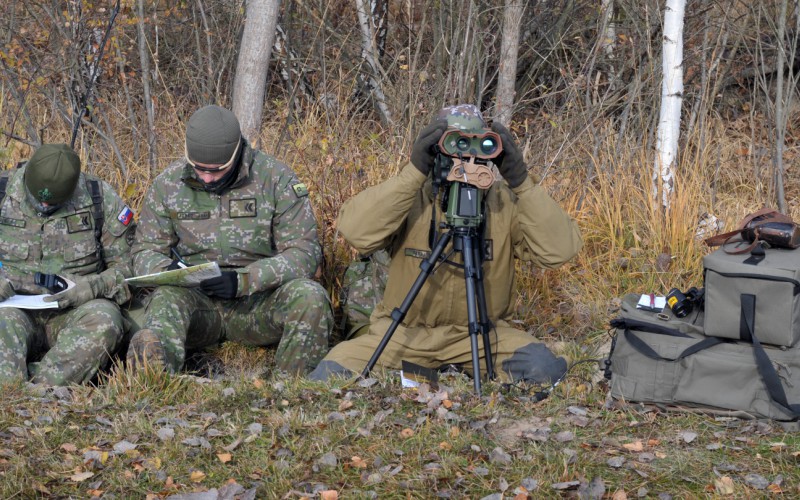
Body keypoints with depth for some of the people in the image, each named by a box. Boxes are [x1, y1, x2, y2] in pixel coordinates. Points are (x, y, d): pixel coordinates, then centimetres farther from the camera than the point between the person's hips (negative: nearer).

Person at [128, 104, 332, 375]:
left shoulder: (276, 179, -5)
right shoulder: (168, 183, 2)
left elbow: (304, 252, -8)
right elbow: (145, 252, 9)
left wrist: (243, 280, -23)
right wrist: (167, 270, -18)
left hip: (258, 301, -1)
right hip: (195, 300, 1)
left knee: (310, 297, -30)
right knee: (166, 297, -33)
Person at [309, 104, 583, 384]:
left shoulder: (505, 202, -5)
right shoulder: (412, 197, -8)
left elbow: (560, 250, -19)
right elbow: (354, 231, -26)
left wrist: (521, 182, -26)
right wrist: (414, 172, -31)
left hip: (481, 333, 1)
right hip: (402, 332, 0)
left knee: (544, 368, -25)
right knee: (330, 376, -21)